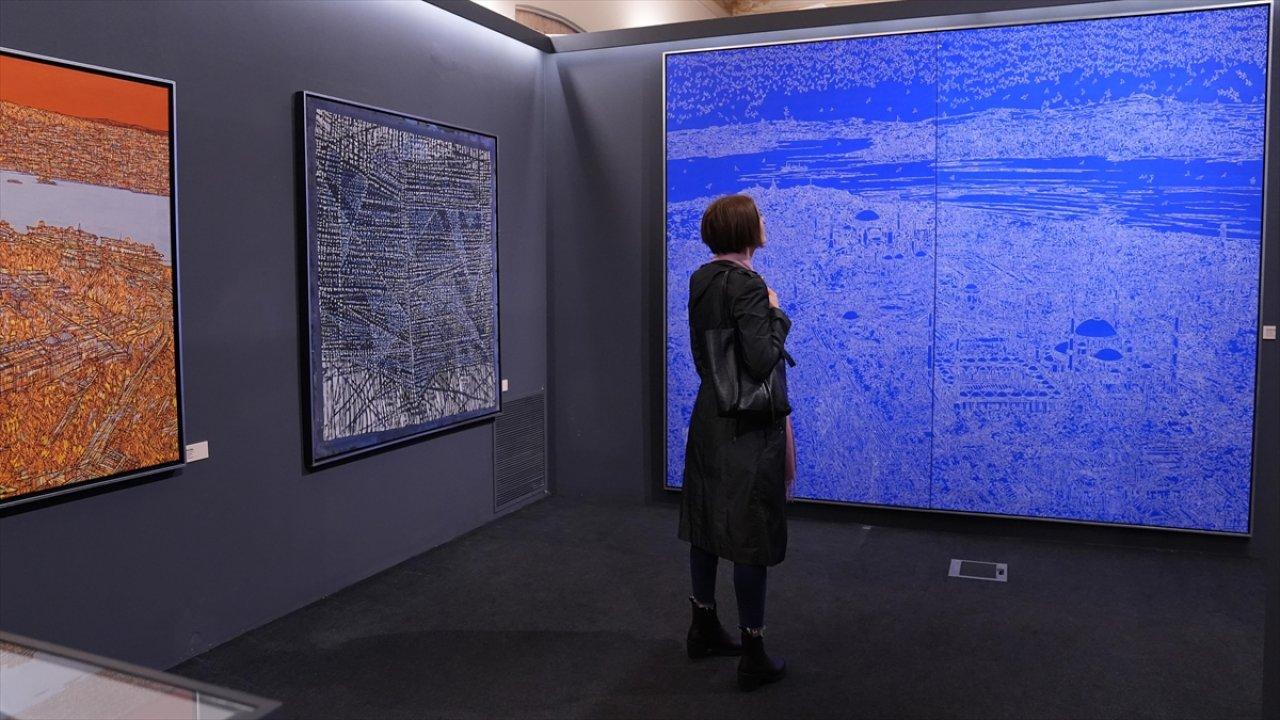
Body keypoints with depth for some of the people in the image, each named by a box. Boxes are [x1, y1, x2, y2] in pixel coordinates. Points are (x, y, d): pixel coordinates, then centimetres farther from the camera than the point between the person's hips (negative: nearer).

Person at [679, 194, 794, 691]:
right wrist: (776, 313, -12)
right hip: (749, 425, -8)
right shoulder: (747, 284, -19)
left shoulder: (701, 279, 7)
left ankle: (703, 630, 31)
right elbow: (761, 362, -24)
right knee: (752, 532, 0)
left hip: (710, 415, 9)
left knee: (707, 523, 17)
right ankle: (753, 657, 10)